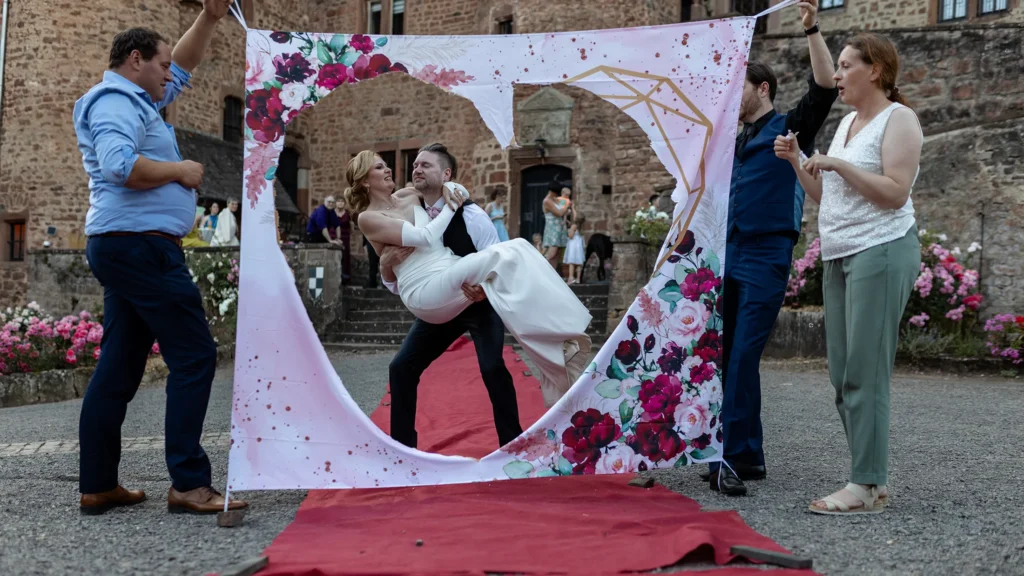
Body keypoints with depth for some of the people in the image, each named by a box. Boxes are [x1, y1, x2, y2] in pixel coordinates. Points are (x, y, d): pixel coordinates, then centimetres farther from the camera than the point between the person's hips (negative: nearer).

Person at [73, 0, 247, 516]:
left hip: (126, 248, 11)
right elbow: (119, 165, -26)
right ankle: (188, 484, -10)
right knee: (194, 357, -10)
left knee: (118, 369, 10)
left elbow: (183, 67, 33)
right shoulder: (116, 102, -9)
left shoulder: (134, 101, 21)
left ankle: (97, 486, 15)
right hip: (141, 246, -11)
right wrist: (179, 171, -13)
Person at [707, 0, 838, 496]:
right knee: (727, 358, 5)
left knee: (743, 358, -13)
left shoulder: (789, 129, 2)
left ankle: (730, 458, -11)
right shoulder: (735, 142, 20)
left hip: (766, 258, -7)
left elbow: (825, 89, -14)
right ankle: (748, 456, 13)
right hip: (728, 257, 7)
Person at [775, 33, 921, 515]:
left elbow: (895, 191, -14)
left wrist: (838, 164, -15)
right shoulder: (847, 122, 20)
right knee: (843, 375, 6)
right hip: (839, 257, 8)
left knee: (864, 373, -10)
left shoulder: (897, 119, -3)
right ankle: (870, 481, 14)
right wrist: (796, 162, 8)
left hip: (881, 252, -8)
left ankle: (866, 487, -4)